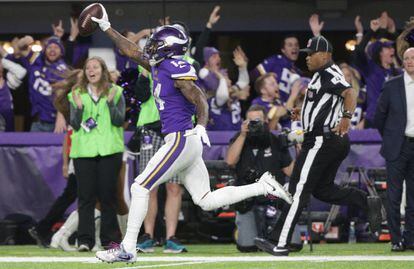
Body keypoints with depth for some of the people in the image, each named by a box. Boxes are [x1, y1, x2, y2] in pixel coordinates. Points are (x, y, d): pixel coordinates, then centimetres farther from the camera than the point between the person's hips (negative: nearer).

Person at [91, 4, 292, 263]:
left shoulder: (176, 68, -12)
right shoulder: (159, 66, 15)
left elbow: (200, 100, -18)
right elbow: (132, 51, 27)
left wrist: (201, 126, -33)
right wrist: (106, 28, 29)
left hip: (181, 140, -9)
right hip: (187, 143, 9)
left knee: (140, 188, -5)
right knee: (206, 200, 8)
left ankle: (127, 249, -1)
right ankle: (264, 186, 7)